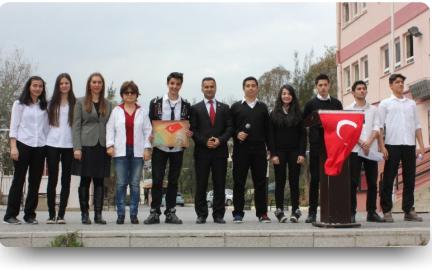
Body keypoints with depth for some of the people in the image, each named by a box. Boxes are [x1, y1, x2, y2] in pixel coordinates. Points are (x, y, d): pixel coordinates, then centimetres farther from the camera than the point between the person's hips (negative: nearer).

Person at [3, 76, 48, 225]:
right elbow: (14, 127, -1)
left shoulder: (44, 106, 13)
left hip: (40, 147, 3)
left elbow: (46, 127, 13)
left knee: (35, 181, 3)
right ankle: (10, 215, 5)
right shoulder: (19, 104, 4)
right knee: (18, 180, -1)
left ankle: (30, 214, 10)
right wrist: (13, 147, -10)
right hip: (23, 145, -3)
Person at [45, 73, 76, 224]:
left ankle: (61, 214, 7)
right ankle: (51, 214, 5)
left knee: (66, 180, 2)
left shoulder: (74, 103, 5)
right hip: (52, 145, 1)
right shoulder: (52, 103, 10)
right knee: (52, 179, 0)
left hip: (69, 145, -1)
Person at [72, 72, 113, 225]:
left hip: (102, 147, 2)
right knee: (85, 181, 0)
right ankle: (84, 214, 8)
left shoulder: (108, 105, 14)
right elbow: (76, 126, 0)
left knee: (99, 181, 2)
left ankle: (98, 214, 6)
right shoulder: (81, 103, 6)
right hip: (86, 146, -2)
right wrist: (77, 148, -9)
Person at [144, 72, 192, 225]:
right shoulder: (156, 103, 1)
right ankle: (154, 212, 6)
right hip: (160, 147, -1)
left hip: (178, 148, 1)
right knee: (157, 180, -1)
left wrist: (189, 133, -11)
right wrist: (150, 136, -12)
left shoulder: (186, 106, 4)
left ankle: (170, 213, 14)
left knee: (173, 181, 8)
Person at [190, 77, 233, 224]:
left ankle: (218, 215, 8)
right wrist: (205, 141, -12)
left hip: (220, 151, 1)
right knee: (201, 185, 1)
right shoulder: (195, 108, 8)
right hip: (202, 151, -1)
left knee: (219, 185, 2)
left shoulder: (224, 108, 13)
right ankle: (201, 215, 8)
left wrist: (220, 140, -10)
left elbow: (229, 128, 6)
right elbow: (193, 130, 1)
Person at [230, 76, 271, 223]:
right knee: (239, 182, 1)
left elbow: (267, 129, 10)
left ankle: (262, 213, 7)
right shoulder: (236, 107, 9)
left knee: (260, 182, 1)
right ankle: (238, 213, 7)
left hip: (259, 150, 1)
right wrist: (237, 134, -12)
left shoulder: (263, 107, 13)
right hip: (241, 149, -1)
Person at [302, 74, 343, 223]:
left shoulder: (336, 103, 11)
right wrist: (317, 124, -10)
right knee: (315, 178, 0)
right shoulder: (310, 104, 6)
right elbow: (303, 123, 4)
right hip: (316, 145, -1)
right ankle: (312, 212, 4)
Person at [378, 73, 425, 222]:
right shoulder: (385, 104, 6)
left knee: (409, 179, 5)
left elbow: (417, 126, 16)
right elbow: (380, 126, 1)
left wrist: (421, 145, 7)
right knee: (388, 179, -2)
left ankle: (408, 210, 12)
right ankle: (387, 211, 3)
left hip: (409, 145, 4)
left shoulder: (411, 104, 16)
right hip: (392, 145, -3)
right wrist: (381, 146, -9)